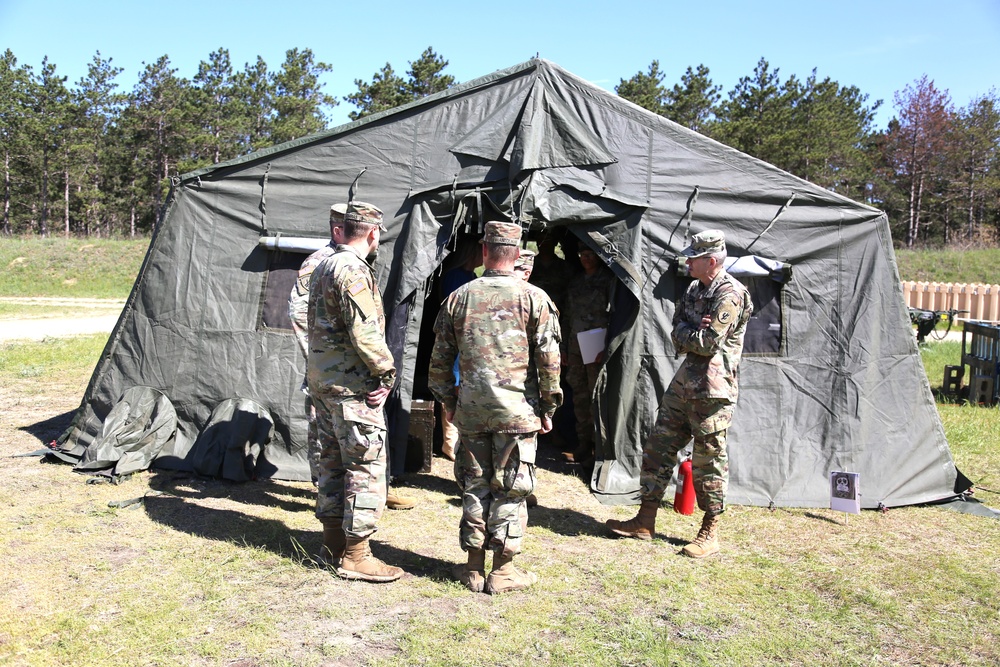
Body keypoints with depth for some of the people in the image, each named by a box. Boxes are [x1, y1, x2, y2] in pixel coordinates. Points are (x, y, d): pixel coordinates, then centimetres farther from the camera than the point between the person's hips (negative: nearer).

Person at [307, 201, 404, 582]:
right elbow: (365, 332, -24)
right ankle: (355, 555, 1)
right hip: (351, 385, -10)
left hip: (320, 380, 10)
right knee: (367, 466, -4)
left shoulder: (323, 267, 15)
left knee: (334, 460, 16)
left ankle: (333, 542, 25)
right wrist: (386, 374, -12)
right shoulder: (353, 270, -17)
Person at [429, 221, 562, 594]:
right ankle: (502, 570, 12)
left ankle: (474, 566, 20)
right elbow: (549, 358, -7)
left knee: (474, 486, 13)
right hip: (517, 410, -2)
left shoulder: (459, 297, 4)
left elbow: (439, 357, 8)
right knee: (510, 490, 6)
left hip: (471, 409, 3)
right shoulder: (534, 298, -4)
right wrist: (548, 406, 3)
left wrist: (447, 401, 19)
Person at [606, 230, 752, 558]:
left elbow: (709, 343, -20)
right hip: (683, 384, 9)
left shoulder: (729, 294, -14)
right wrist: (695, 332, -10)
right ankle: (645, 522, 20)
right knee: (658, 448, 11)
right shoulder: (694, 290, 14)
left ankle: (710, 534, 13)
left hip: (712, 391, -9)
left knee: (708, 461, -1)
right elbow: (678, 332, 10)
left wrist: (685, 335, -3)